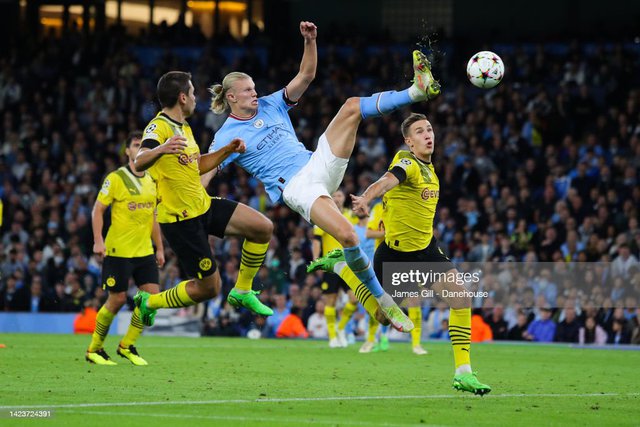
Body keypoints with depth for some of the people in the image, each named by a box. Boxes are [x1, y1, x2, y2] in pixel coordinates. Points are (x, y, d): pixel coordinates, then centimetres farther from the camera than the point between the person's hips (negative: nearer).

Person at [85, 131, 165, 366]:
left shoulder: (151, 181, 11)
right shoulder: (116, 178, -7)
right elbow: (98, 210, -6)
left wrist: (159, 249, 18)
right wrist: (98, 241, -16)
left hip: (144, 252, 6)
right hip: (118, 251, -6)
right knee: (117, 299, -4)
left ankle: (127, 345, 11)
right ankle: (94, 350, 13)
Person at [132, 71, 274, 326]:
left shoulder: (184, 128, 12)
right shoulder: (159, 127, -18)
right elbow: (139, 163, -36)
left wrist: (228, 150, 13)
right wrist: (161, 149, -57)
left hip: (204, 207, 9)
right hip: (180, 219, -9)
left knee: (263, 227, -4)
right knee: (208, 288, -6)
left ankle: (242, 291, 11)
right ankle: (149, 302, 15)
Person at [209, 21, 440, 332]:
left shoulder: (271, 104, 14)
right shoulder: (226, 137, 0)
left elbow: (305, 76, 9)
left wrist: (310, 41, -6)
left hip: (318, 164, 6)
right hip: (294, 187, -6)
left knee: (352, 106, -9)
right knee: (347, 235, -30)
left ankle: (417, 91, -17)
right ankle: (384, 302, -19)